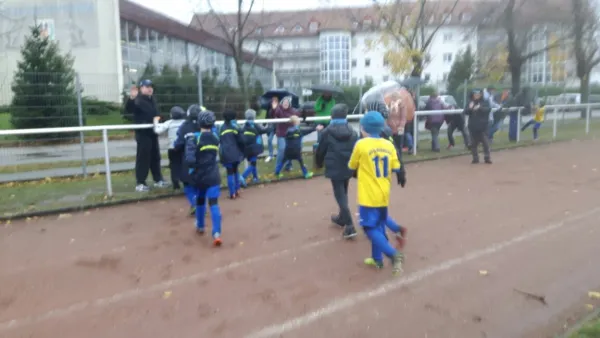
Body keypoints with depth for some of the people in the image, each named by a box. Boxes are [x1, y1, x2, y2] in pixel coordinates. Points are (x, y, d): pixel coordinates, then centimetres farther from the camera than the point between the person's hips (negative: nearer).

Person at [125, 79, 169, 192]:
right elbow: (129, 110, -31)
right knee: (143, 158, -8)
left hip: (153, 133, 8)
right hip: (143, 134, -8)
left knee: (155, 157, 14)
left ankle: (158, 180, 24)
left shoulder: (152, 100, 15)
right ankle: (140, 183, -2)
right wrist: (131, 98, -44)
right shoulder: (138, 100, -12)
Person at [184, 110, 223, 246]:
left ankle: (200, 226, 39)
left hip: (199, 176, -1)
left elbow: (190, 160, -23)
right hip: (213, 176, 1)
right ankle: (216, 233, -21)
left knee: (200, 200, 21)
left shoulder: (194, 138, -13)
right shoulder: (215, 138, 3)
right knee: (214, 203, -7)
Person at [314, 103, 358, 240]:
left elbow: (320, 151, -1)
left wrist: (319, 163, 18)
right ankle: (342, 218, 40)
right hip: (348, 168, 5)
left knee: (340, 196, -4)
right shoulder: (352, 132, 5)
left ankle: (350, 227, -10)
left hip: (334, 169, -5)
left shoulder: (327, 132, -9)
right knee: (343, 194, 22)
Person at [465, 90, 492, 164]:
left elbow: (488, 109, -14)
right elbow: (465, 112, 0)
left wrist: (480, 107, -31)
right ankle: (475, 158, 13)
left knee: (485, 142, -1)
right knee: (473, 143, 5)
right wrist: (470, 108, -21)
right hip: (473, 127, 2)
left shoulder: (485, 102, 4)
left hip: (483, 127, -2)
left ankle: (487, 158, 8)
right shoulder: (470, 103, 10)